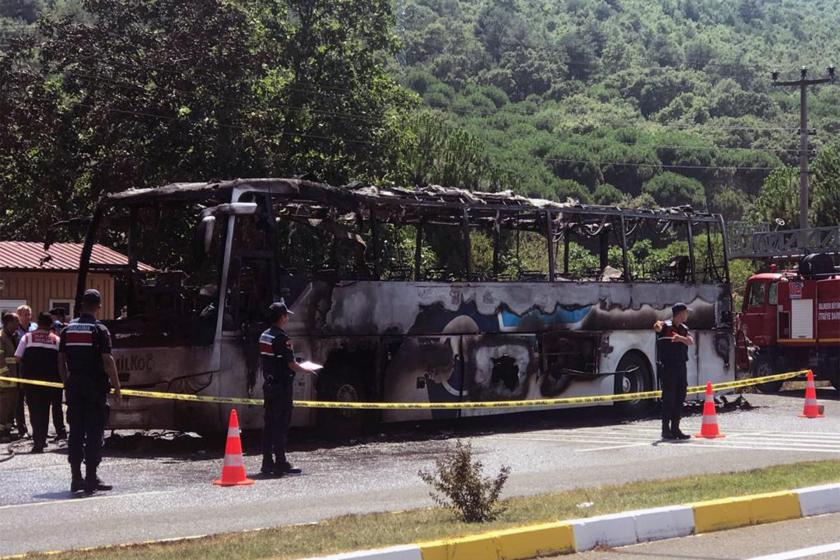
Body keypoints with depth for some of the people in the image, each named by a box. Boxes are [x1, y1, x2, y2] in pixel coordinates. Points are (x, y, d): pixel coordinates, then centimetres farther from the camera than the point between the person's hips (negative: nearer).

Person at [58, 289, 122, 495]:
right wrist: (116, 386, -6)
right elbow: (107, 361, -13)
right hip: (95, 387, -5)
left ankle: (76, 478, 11)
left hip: (74, 386, 5)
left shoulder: (68, 329, 8)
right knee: (94, 433, -1)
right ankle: (91, 478, -3)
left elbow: (61, 360, 10)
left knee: (75, 432, 9)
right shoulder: (99, 330, -9)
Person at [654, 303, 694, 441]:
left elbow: (691, 341, -3)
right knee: (668, 398, -6)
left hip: (681, 366, 7)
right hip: (668, 366, -7)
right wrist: (658, 326, -54)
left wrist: (681, 338, -24)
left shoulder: (684, 328, 13)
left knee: (680, 398, 8)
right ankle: (666, 430, -2)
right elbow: (658, 328, -29)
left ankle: (675, 428, 16)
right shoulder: (666, 326, -7)